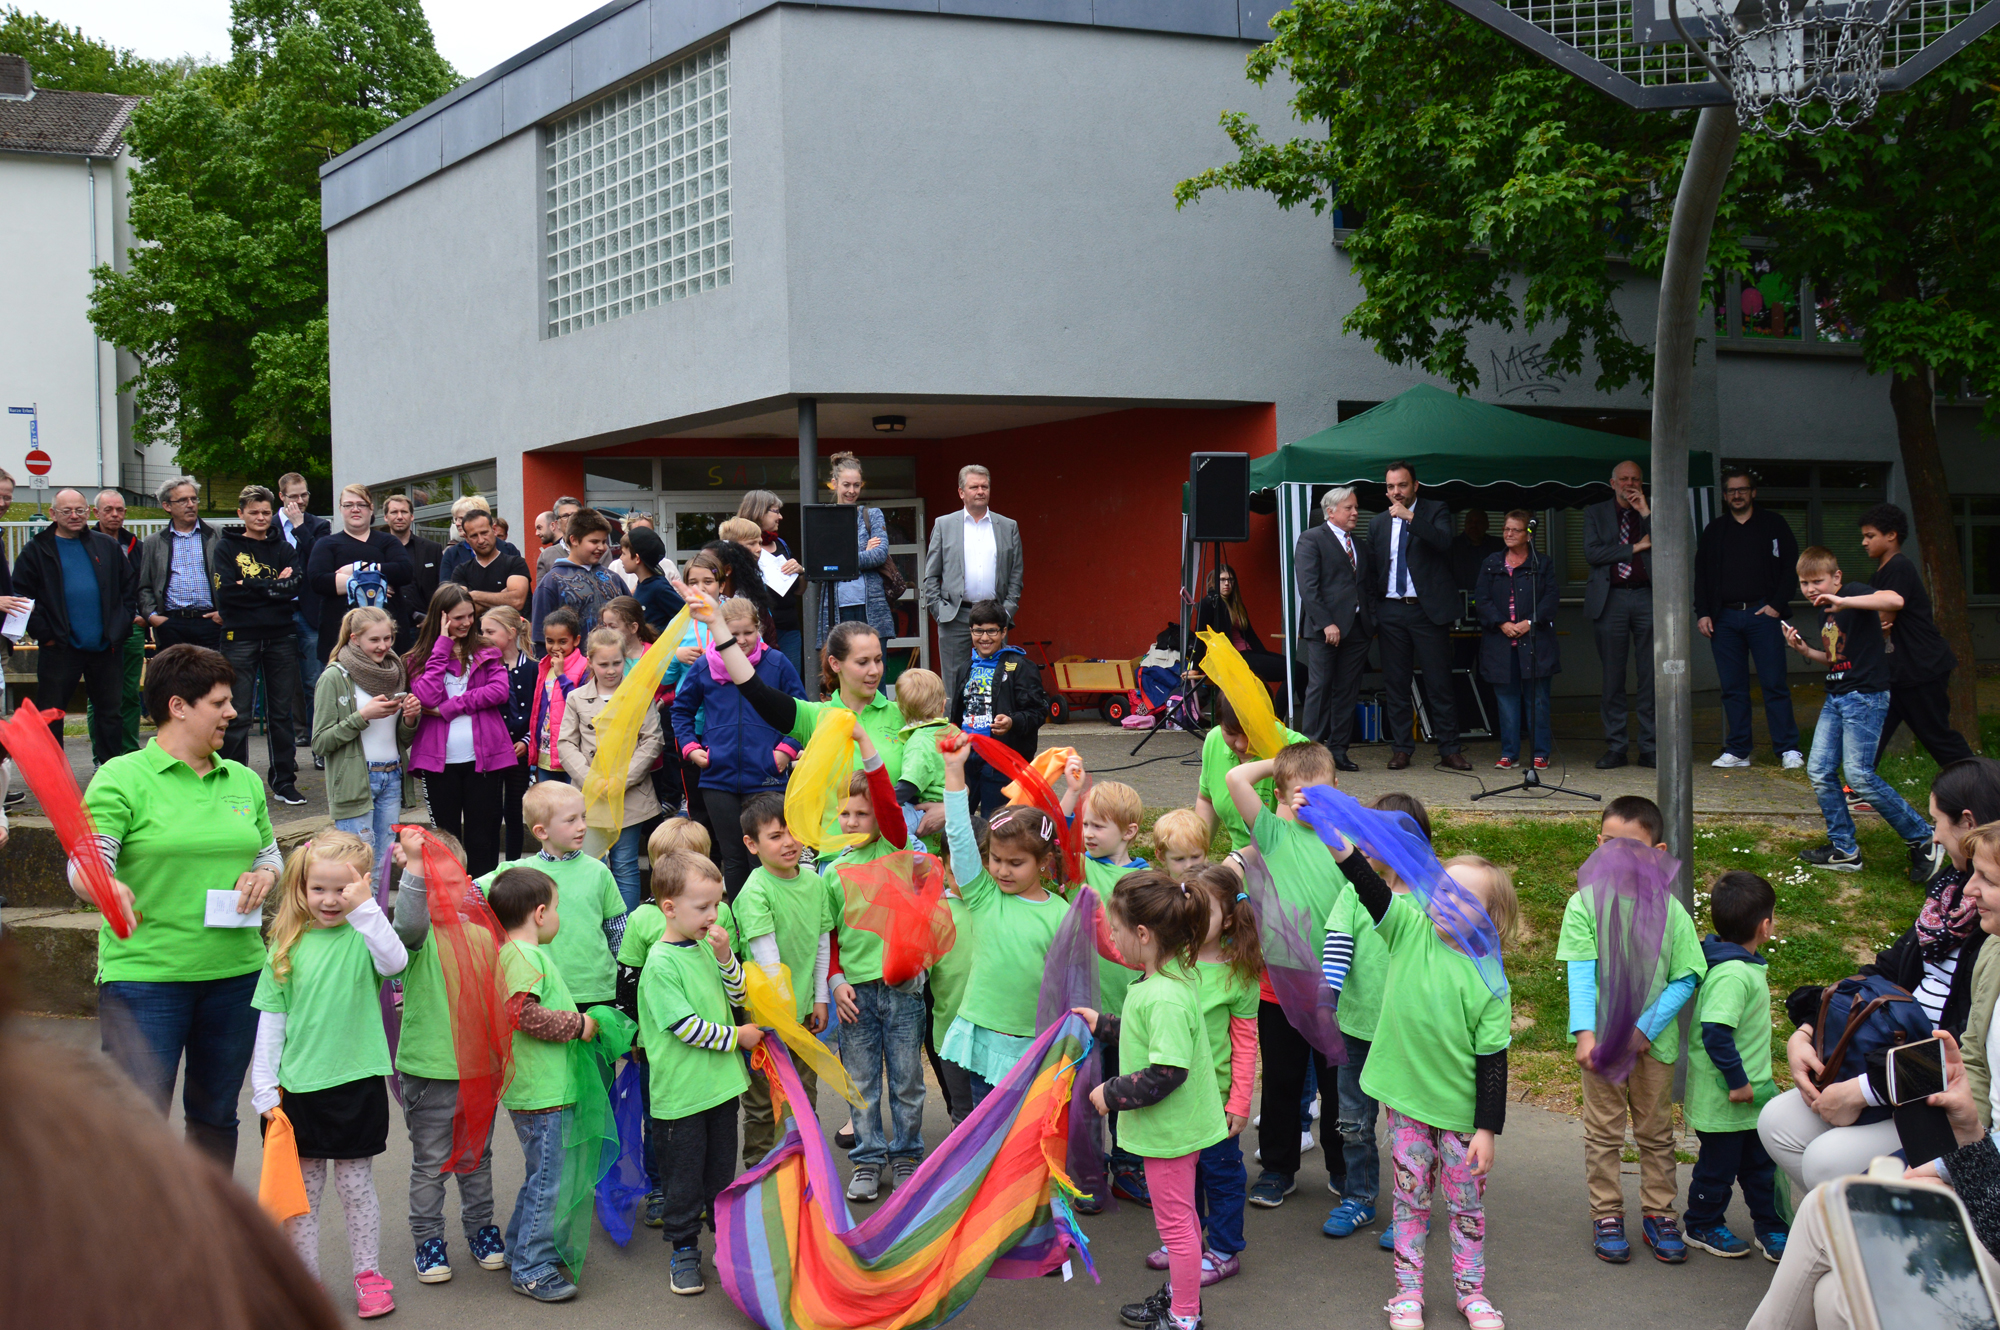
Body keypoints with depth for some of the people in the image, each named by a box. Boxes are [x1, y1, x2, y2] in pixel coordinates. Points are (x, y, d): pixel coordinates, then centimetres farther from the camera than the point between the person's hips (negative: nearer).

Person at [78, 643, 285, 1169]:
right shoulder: (122, 778, -5)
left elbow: (269, 851, 22)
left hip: (235, 972, 5)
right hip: (145, 975, -5)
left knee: (216, 1112, 14)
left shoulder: (243, 781, 12)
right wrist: (106, 887, -35)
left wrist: (265, 875, -1)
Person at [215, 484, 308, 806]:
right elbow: (227, 591, -10)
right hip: (240, 637, -3)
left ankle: (284, 781, 13)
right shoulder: (226, 547, 5)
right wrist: (275, 585, -9)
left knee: (282, 713, 7)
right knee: (238, 716, -3)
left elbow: (296, 587, -4)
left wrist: (253, 586, -11)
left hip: (281, 636, 3)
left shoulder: (283, 549, 13)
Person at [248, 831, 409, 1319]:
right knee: (301, 1190, 11)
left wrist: (364, 907, -36)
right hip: (298, 1086, 2)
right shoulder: (287, 944, 2)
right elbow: (271, 1019, 6)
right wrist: (264, 1087, 3)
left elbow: (395, 961, -28)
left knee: (356, 1185, 8)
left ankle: (368, 1274, 22)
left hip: (356, 1082, -2)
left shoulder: (363, 935, -5)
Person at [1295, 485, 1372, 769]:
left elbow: (1368, 587, 20)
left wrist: (1372, 622, 6)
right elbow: (1308, 587, -9)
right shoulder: (1312, 540, -1)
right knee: (1319, 688, -5)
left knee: (1348, 692, 5)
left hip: (1357, 629, 6)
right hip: (1325, 628, -6)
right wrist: (1326, 623, -16)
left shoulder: (1359, 546, 20)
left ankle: (1338, 750, 10)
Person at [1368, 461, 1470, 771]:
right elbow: (1371, 571, 17)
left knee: (1439, 683, -3)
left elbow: (1444, 542, -16)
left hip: (1427, 609, -3)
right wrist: (1372, 612, 10)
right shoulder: (1377, 523, 14)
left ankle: (1449, 750, 2)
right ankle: (1401, 748, 11)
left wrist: (1410, 517, -22)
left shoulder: (1435, 511, 4)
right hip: (1391, 611, 3)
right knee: (1396, 684, 5)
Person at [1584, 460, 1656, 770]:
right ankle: (1616, 748, 7)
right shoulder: (1596, 513, 12)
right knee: (1613, 677, 1)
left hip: (1647, 597, 0)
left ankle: (1649, 748, 4)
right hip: (1611, 600, 0)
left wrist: (1645, 512, -6)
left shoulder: (1654, 513, 12)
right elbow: (1592, 553, -2)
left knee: (1651, 677, -1)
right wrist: (1636, 547, -4)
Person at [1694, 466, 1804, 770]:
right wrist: (1702, 613, 5)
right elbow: (1701, 574, 17)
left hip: (1763, 614, -3)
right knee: (1732, 688, 3)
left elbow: (1792, 567, 4)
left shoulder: (1773, 525, 8)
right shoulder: (1714, 531, 17)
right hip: (1725, 618, 3)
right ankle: (1738, 750, 7)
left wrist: (1777, 605, -7)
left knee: (1775, 684, -7)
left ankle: (1789, 749, -5)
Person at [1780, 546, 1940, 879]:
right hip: (1836, 698, 9)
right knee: (1819, 770, 4)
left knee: (1859, 775, -14)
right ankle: (1844, 849, 12)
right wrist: (1805, 650, 10)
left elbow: (1895, 601, -29)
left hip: (1865, 695, -9)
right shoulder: (1824, 613, 17)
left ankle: (1923, 838, -2)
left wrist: (1844, 602, -33)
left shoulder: (1854, 592, -10)